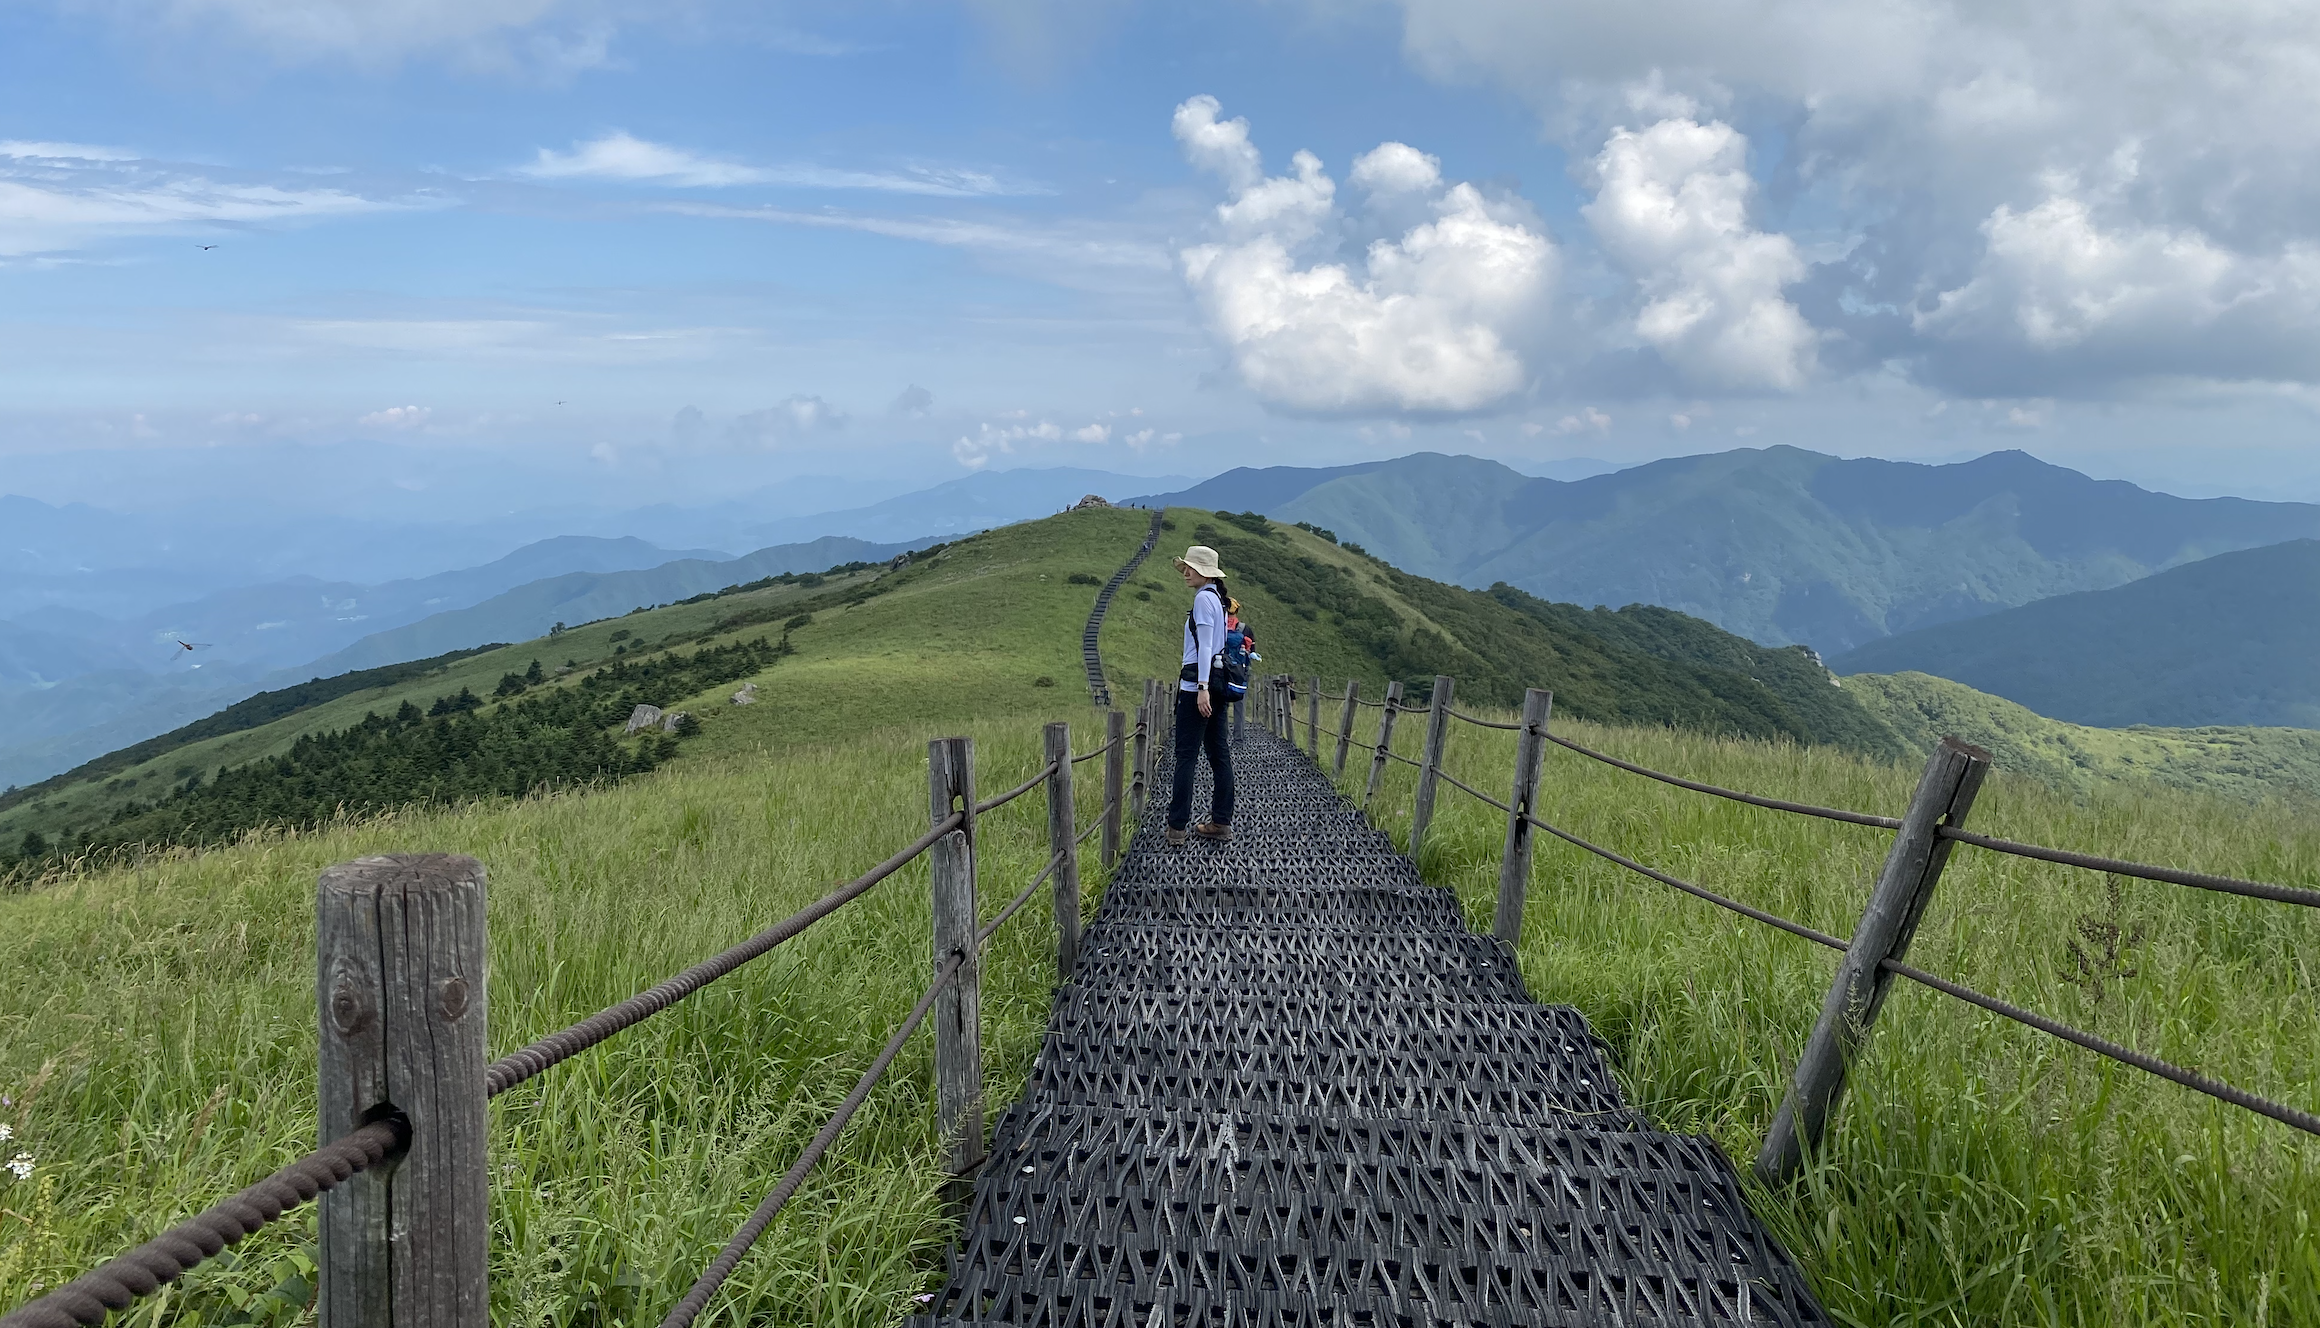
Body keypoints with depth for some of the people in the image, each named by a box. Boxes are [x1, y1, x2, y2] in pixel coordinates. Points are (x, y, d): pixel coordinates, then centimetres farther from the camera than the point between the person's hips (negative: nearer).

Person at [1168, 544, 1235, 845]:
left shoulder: (1203, 598, -12)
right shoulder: (1218, 598, 17)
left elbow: (1205, 646, -18)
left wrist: (1202, 688, -23)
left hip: (1198, 683, -10)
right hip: (1219, 681, 10)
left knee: (1186, 754, -6)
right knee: (1218, 752, 9)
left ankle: (1176, 826, -3)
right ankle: (1221, 822, 13)